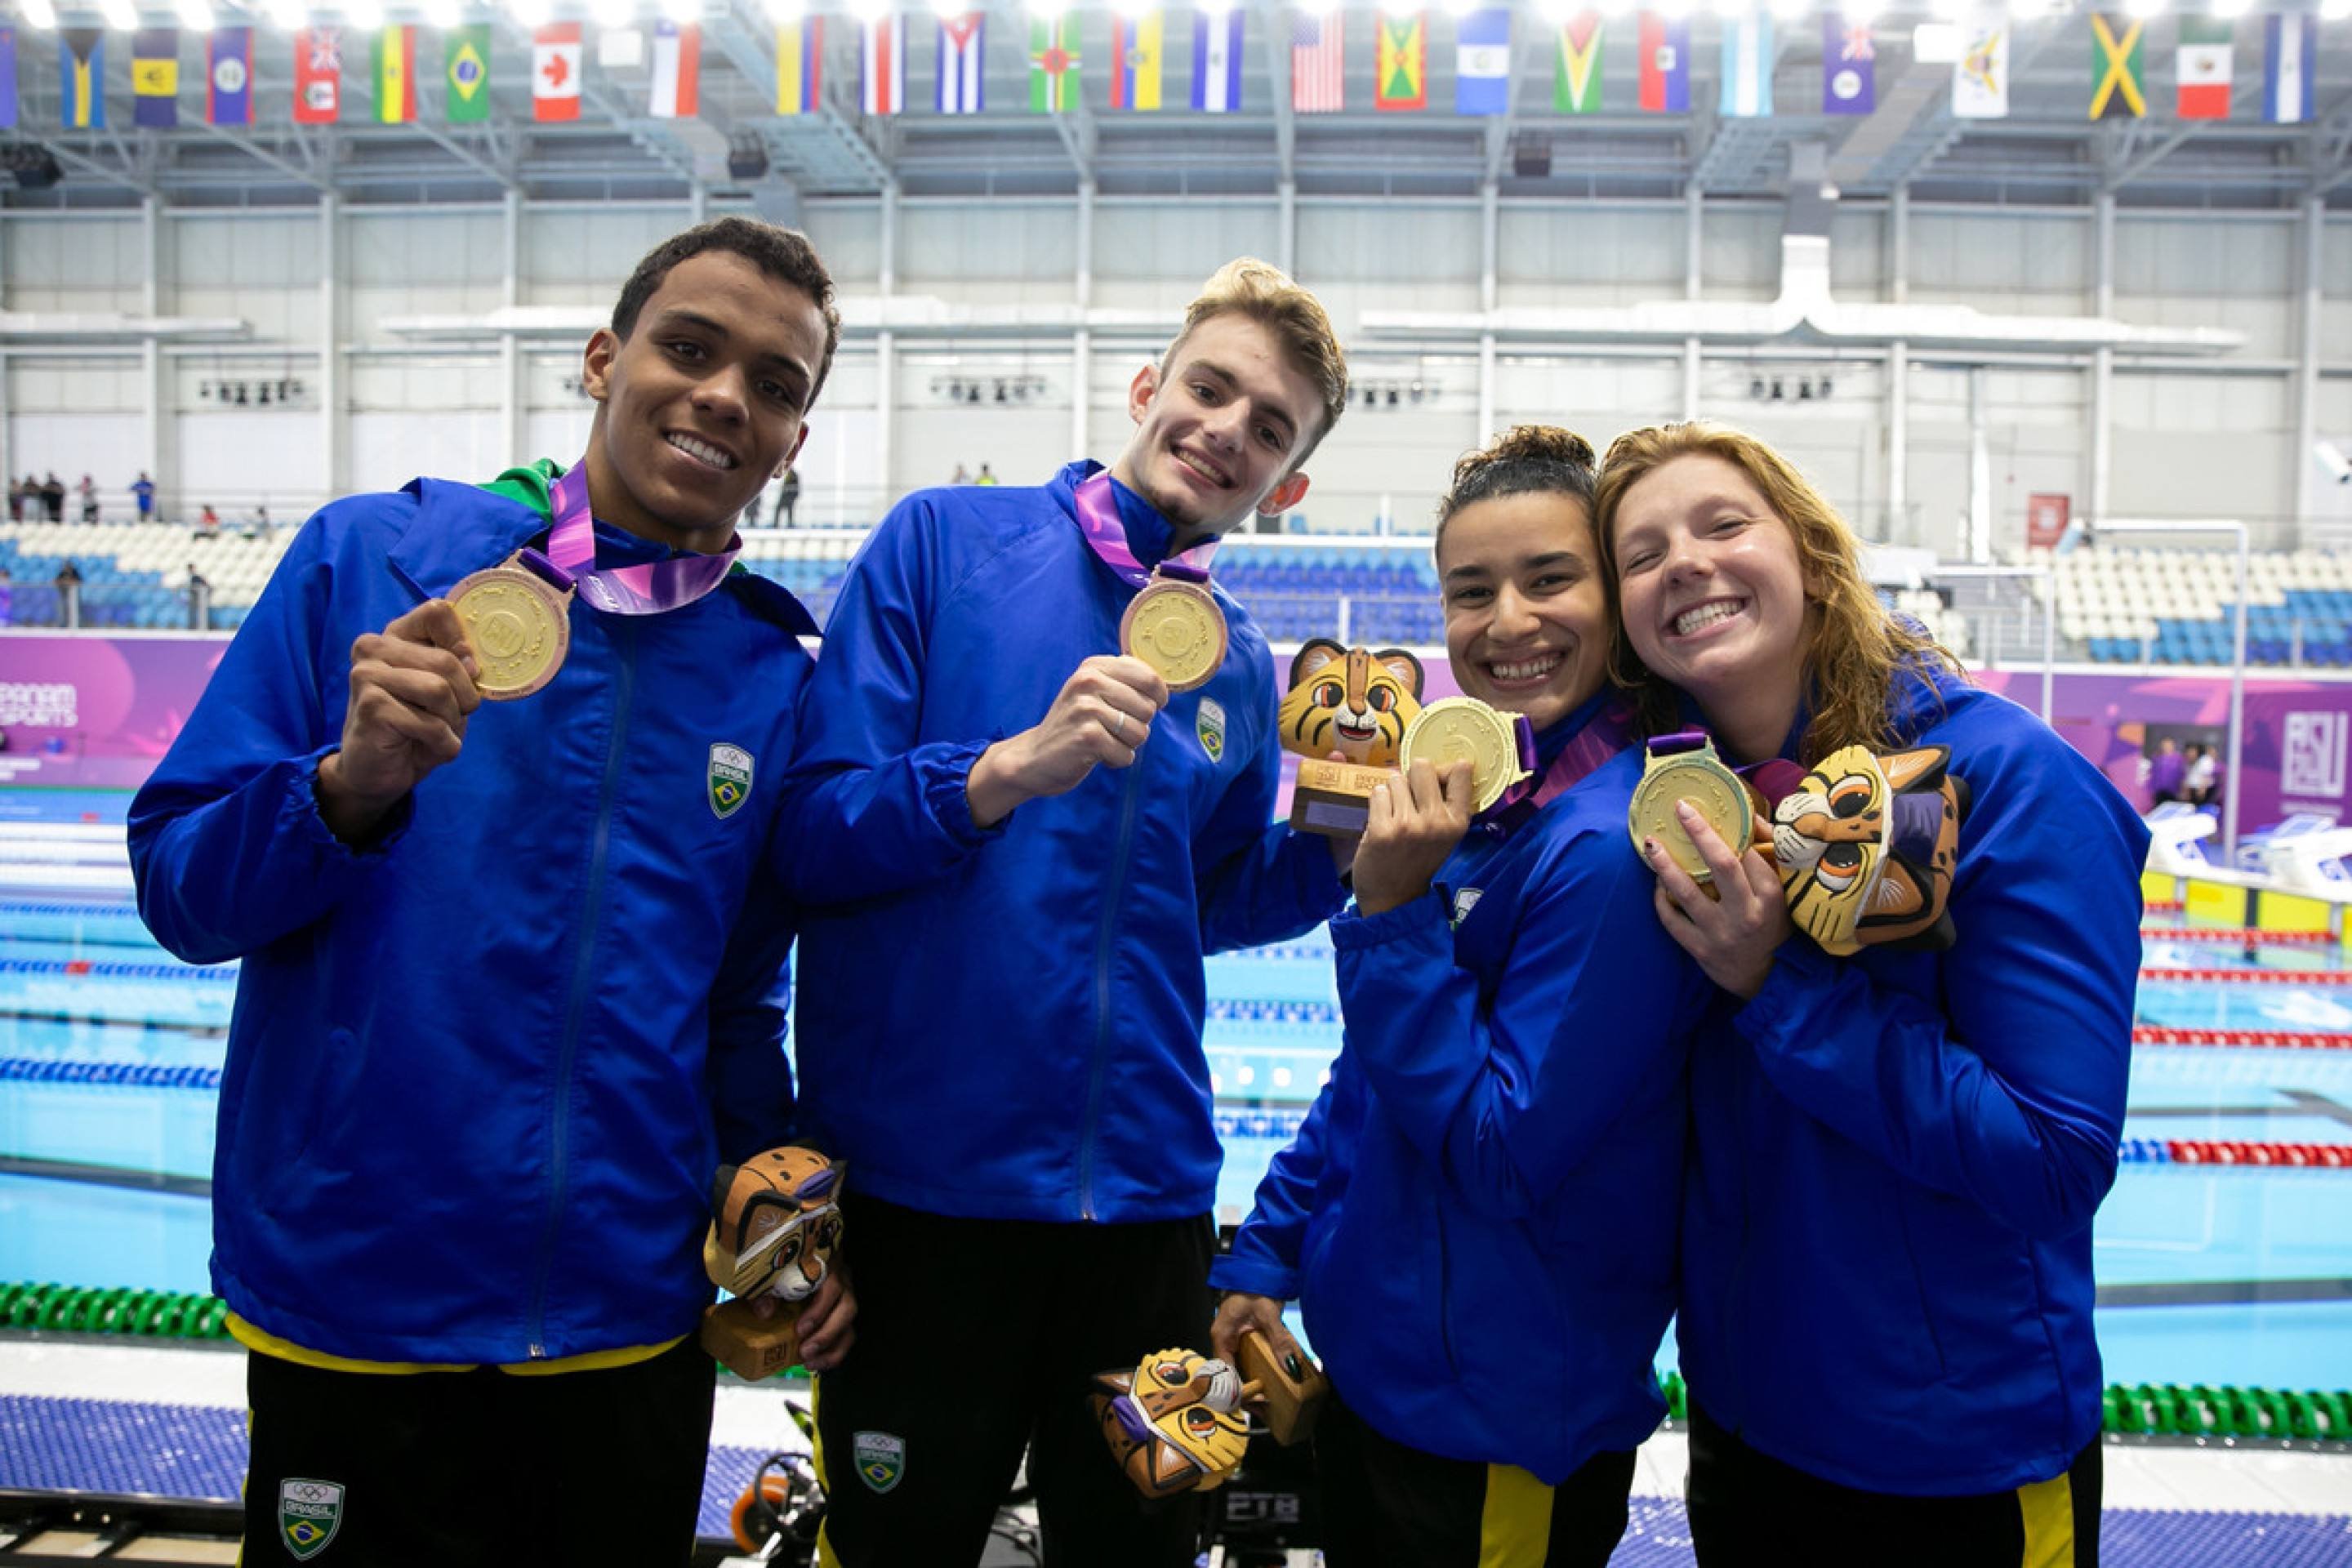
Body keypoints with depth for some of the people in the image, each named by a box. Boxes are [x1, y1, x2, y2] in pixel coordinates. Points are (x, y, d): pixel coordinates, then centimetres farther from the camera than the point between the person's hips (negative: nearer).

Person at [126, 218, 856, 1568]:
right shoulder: (371, 558, -5)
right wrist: (351, 785, -22)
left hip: (634, 1318, 3)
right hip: (354, 1305, -2)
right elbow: (178, 886, -5)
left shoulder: (778, 670, 1)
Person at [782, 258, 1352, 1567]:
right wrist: (1012, 769, -25)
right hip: (922, 1175, -4)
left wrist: (1336, 838, 0)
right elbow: (811, 832, -10)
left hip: (1147, 1188, 4)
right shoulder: (945, 541, -4)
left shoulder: (1240, 668, 8)